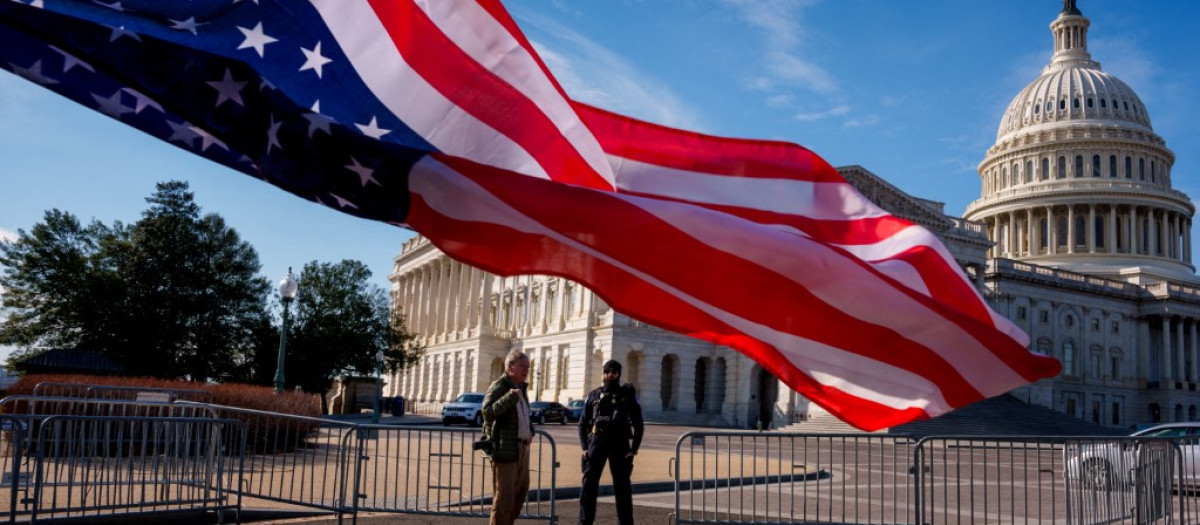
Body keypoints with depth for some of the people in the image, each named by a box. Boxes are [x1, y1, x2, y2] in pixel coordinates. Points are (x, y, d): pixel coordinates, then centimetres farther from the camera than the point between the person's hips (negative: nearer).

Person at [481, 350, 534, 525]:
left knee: (521, 491, 20)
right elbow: (488, 412, -27)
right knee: (503, 496, -7)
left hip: (522, 448, 9)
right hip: (505, 449, -9)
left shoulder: (521, 387, 16)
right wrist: (511, 396, -30)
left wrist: (530, 431, 13)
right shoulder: (499, 387, -11)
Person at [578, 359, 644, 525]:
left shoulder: (628, 395, 6)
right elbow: (583, 423, 9)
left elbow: (638, 424, 5)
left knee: (622, 487, 5)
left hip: (620, 444, -1)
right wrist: (584, 447, -1)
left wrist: (634, 449, -3)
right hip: (597, 442, 1)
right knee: (589, 485, -3)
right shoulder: (594, 395, 9)